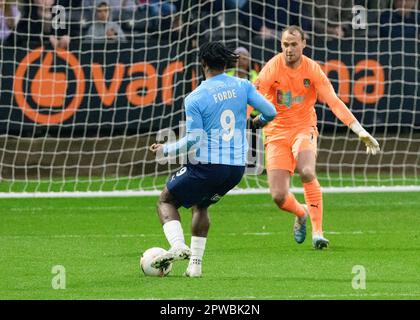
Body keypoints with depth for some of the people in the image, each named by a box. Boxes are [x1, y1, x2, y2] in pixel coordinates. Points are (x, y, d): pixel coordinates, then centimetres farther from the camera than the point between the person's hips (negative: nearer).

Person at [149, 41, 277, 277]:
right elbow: (270, 112, -2)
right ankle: (195, 264, 18)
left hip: (207, 166, -5)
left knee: (167, 201, 14)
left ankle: (178, 245, -12)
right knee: (201, 206, 28)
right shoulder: (242, 86, 0)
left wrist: (165, 150, 2)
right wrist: (259, 122, 22)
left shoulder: (195, 98, -11)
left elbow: (193, 140, -14)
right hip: (237, 167, 5)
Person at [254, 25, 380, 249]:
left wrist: (360, 131, -20)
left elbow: (334, 102, -11)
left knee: (307, 172, -32)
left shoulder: (312, 69, -7)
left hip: (304, 129, 0)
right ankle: (301, 214, 27)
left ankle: (317, 231, -24)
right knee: (279, 196, -10)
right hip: (276, 132, 0)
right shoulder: (273, 67, -10)